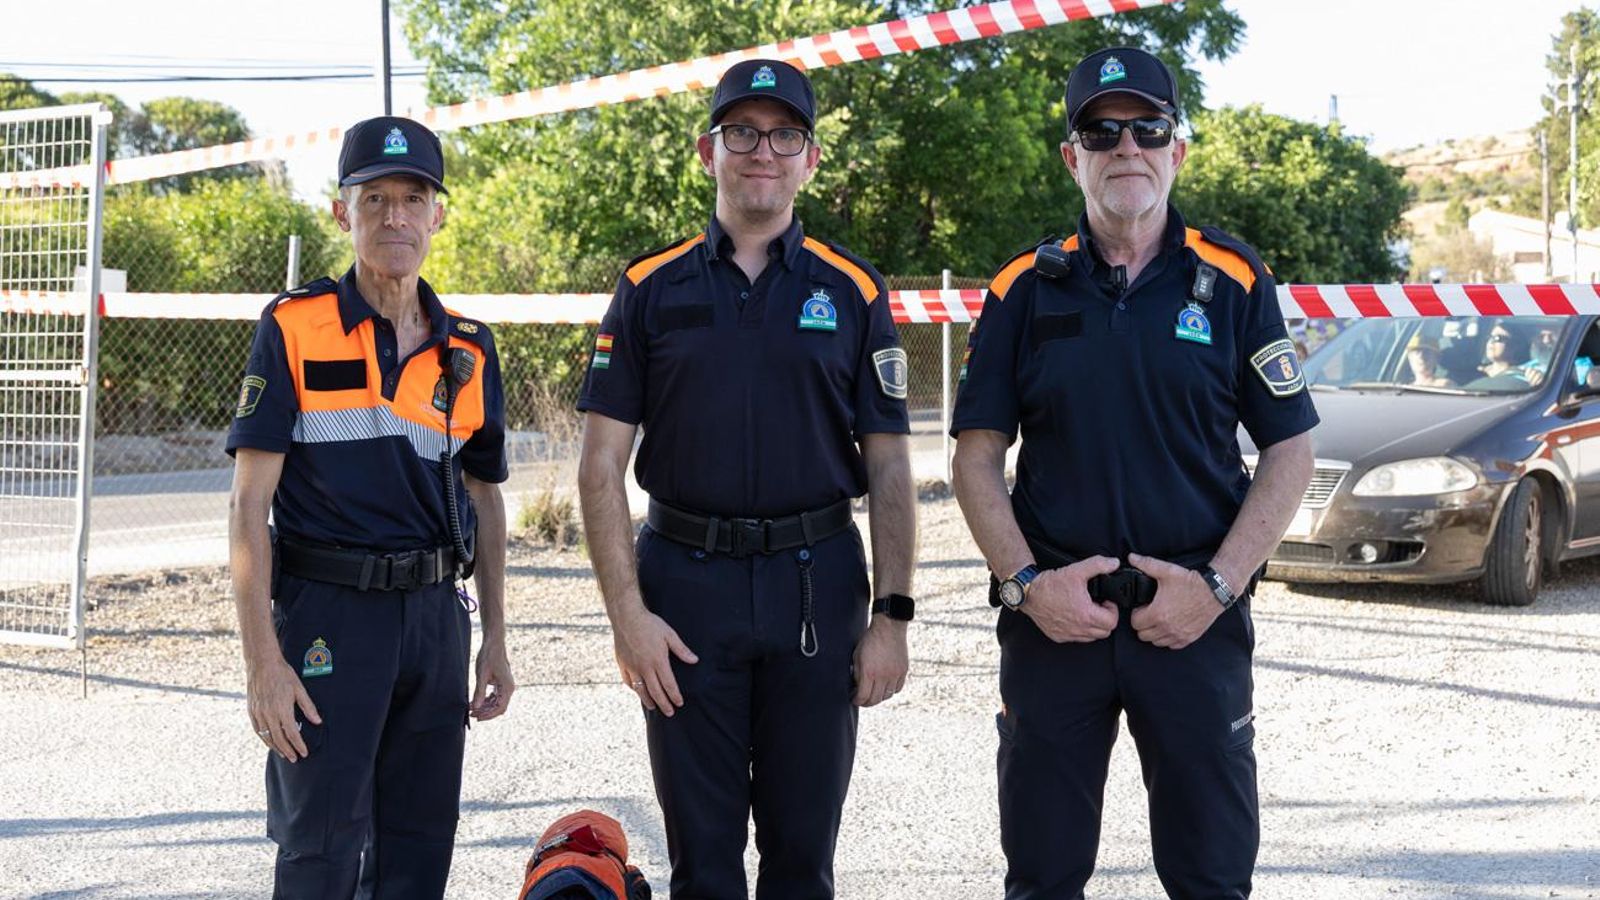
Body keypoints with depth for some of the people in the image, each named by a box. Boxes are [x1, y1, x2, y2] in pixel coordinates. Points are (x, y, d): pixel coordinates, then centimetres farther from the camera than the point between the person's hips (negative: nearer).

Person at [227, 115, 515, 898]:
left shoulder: (468, 350, 9)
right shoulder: (293, 331, -4)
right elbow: (249, 505, -8)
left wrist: (494, 640, 12)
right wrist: (263, 659, -14)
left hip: (436, 613, 5)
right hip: (328, 615, -4)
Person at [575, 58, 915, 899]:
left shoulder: (853, 292, 5)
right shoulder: (651, 288, 4)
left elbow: (888, 467, 3)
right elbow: (602, 463, 1)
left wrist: (891, 614, -4)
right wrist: (626, 611, -8)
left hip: (818, 586, 0)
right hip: (685, 585, 0)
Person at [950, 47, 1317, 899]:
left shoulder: (1233, 280, 2)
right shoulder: (1024, 288, 4)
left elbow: (1289, 453, 1)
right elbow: (977, 456, 3)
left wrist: (1217, 585, -10)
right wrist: (1027, 583, -10)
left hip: (1195, 618, -1)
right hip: (1051, 617, 1)